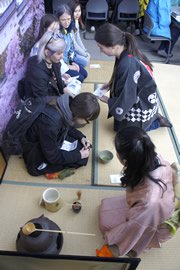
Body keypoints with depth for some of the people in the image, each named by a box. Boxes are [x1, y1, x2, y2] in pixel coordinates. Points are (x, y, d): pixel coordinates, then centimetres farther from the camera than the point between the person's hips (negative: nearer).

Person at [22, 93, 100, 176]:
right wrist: (79, 155, -17)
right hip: (35, 149, -7)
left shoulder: (68, 105, -18)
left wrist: (81, 137, -6)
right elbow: (53, 157, -25)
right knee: (81, 159, -11)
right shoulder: (50, 123, -40)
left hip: (54, 140, 7)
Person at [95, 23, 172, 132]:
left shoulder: (128, 65, -38)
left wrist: (107, 100, -12)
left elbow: (125, 99, -28)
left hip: (141, 106, -8)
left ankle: (157, 122, 18)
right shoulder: (127, 52, -11)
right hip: (141, 99, 8)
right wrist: (110, 84, 1)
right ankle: (153, 117, 26)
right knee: (121, 124, 24)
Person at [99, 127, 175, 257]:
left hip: (152, 227, -5)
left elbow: (135, 227, -27)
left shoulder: (149, 201, -47)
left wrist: (110, 237, -7)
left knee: (106, 221, 9)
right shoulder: (156, 159, -29)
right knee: (105, 206, 14)